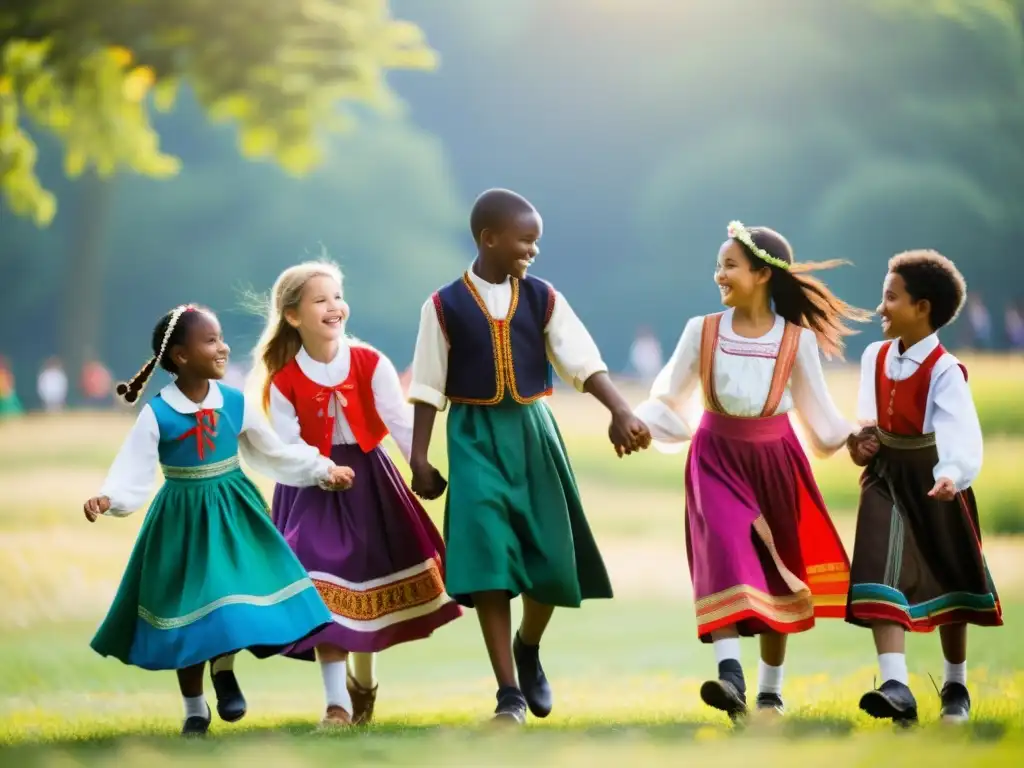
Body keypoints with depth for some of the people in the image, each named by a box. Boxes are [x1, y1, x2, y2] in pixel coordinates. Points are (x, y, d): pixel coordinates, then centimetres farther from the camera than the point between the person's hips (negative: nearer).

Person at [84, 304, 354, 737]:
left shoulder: (236, 404, -4)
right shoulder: (156, 414, -14)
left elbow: (276, 455, 9)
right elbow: (134, 471, -18)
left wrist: (323, 470, 10)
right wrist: (109, 498, -37)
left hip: (232, 515, 2)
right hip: (184, 521, -2)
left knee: (234, 595, -6)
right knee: (188, 608, 7)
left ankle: (224, 669, 25)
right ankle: (195, 710, 22)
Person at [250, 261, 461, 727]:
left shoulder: (371, 364, -9)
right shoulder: (284, 381, -10)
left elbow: (402, 423, -16)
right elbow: (287, 448, -12)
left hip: (370, 480, 2)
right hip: (312, 489, -2)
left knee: (370, 579, 11)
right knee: (325, 583, -12)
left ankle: (362, 683, 34)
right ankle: (337, 701, -8)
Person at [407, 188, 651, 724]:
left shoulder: (542, 299, 2)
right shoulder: (445, 306, -4)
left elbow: (585, 361, -6)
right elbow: (429, 387, 0)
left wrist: (621, 410, -21)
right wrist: (419, 457, -3)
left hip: (531, 432, 3)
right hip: (475, 437, -3)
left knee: (551, 557, 2)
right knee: (488, 558, -10)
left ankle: (528, 648, 33)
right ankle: (508, 690, -4)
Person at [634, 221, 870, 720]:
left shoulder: (796, 340, -6)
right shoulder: (702, 331, -5)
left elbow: (817, 409, 5)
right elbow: (669, 399, 1)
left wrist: (852, 436, -4)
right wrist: (638, 423, -14)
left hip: (774, 460, 1)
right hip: (718, 459, -1)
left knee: (776, 571, 10)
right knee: (725, 557, -22)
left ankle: (770, 691, 22)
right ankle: (730, 677, -32)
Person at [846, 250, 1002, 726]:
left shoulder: (944, 371, -20)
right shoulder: (875, 357, 1)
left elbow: (961, 430, -34)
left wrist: (953, 473, -52)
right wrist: (862, 442, -1)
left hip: (933, 485, -4)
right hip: (886, 481, 4)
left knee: (948, 583, 12)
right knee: (883, 578, -15)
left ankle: (956, 686, 29)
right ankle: (895, 686, -25)